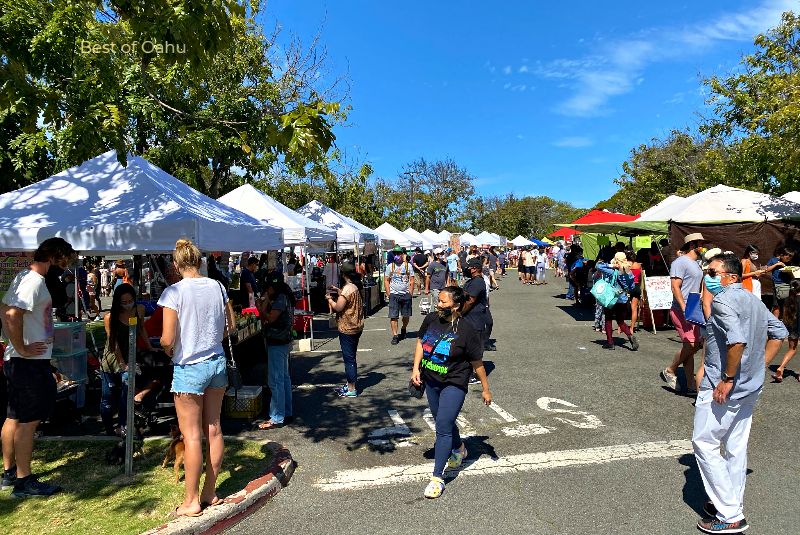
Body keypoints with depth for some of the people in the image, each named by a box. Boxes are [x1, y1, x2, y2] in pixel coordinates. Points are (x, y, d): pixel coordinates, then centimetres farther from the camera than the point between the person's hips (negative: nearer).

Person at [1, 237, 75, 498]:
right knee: (28, 421, -2)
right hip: (30, 362, -10)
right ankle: (24, 481, 7)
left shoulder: (24, 277, 12)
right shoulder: (34, 282, -18)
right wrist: (22, 349, -21)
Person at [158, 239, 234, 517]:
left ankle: (192, 501, 17)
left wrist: (166, 348, 4)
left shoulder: (174, 292, -15)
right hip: (217, 362, 5)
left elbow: (167, 339, -17)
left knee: (192, 435, 5)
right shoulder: (217, 286, 0)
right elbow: (231, 326, 8)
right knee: (213, 429, 13)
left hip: (189, 367, -5)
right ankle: (210, 492, 27)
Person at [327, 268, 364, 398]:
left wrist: (329, 299, -6)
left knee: (349, 358, -1)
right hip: (356, 327, 9)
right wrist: (339, 291, 17)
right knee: (350, 357, 19)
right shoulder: (356, 287, 7)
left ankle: (351, 389, 7)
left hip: (347, 329, -9)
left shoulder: (347, 288, -20)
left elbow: (338, 307, -22)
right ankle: (350, 385, 30)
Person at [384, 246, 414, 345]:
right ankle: (395, 335, -2)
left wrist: (410, 293, -2)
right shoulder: (390, 266, 5)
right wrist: (389, 294, -2)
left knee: (406, 315, 10)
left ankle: (403, 330, 35)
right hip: (394, 294, -1)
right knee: (393, 316, -7)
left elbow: (411, 280, 6)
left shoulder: (408, 265, 5)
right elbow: (386, 281, 6)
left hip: (406, 294, 1)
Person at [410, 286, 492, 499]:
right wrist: (416, 368, 0)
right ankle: (459, 449, 52)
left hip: (453, 384, -6)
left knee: (443, 427, -9)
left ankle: (437, 477, 2)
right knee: (444, 422, 23)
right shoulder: (431, 319, -6)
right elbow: (421, 342, 10)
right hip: (430, 381, 6)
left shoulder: (466, 330, -20)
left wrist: (485, 389, -4)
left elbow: (477, 362, -11)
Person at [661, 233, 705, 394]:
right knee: (690, 344, -16)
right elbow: (675, 287, -18)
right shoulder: (680, 262, -11)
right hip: (681, 310, -9)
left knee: (692, 346, 9)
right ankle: (670, 371, 5)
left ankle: (691, 385, 14)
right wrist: (684, 308, -25)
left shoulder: (696, 264, 18)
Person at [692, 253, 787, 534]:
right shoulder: (753, 300, 11)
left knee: (705, 443, 2)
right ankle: (732, 504, 30)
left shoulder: (722, 300, -19)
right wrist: (760, 364, 14)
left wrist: (727, 379, -23)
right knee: (735, 445, 18)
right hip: (751, 386, 9)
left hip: (723, 387, -9)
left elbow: (738, 340, -31)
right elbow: (779, 332, 19)